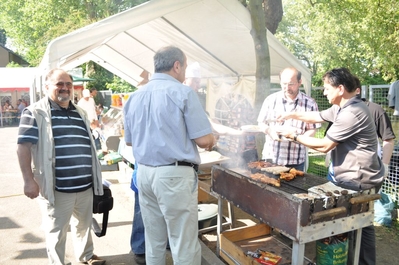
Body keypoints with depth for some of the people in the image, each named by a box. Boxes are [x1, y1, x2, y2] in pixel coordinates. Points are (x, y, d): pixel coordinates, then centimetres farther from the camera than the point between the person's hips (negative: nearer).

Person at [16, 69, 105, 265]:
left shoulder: (80, 114, 13)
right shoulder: (35, 113, -6)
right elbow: (23, 147, -11)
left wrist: (95, 175, 22)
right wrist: (29, 180, -18)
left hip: (85, 185, 6)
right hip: (57, 188, -6)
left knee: (84, 225, 22)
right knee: (57, 232, 9)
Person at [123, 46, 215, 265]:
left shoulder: (134, 97, 9)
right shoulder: (183, 92, -9)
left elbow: (129, 140, 18)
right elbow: (203, 140, -11)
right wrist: (211, 140, 10)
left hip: (144, 173, 7)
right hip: (175, 174, -6)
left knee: (153, 242, 18)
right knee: (184, 244, 4)